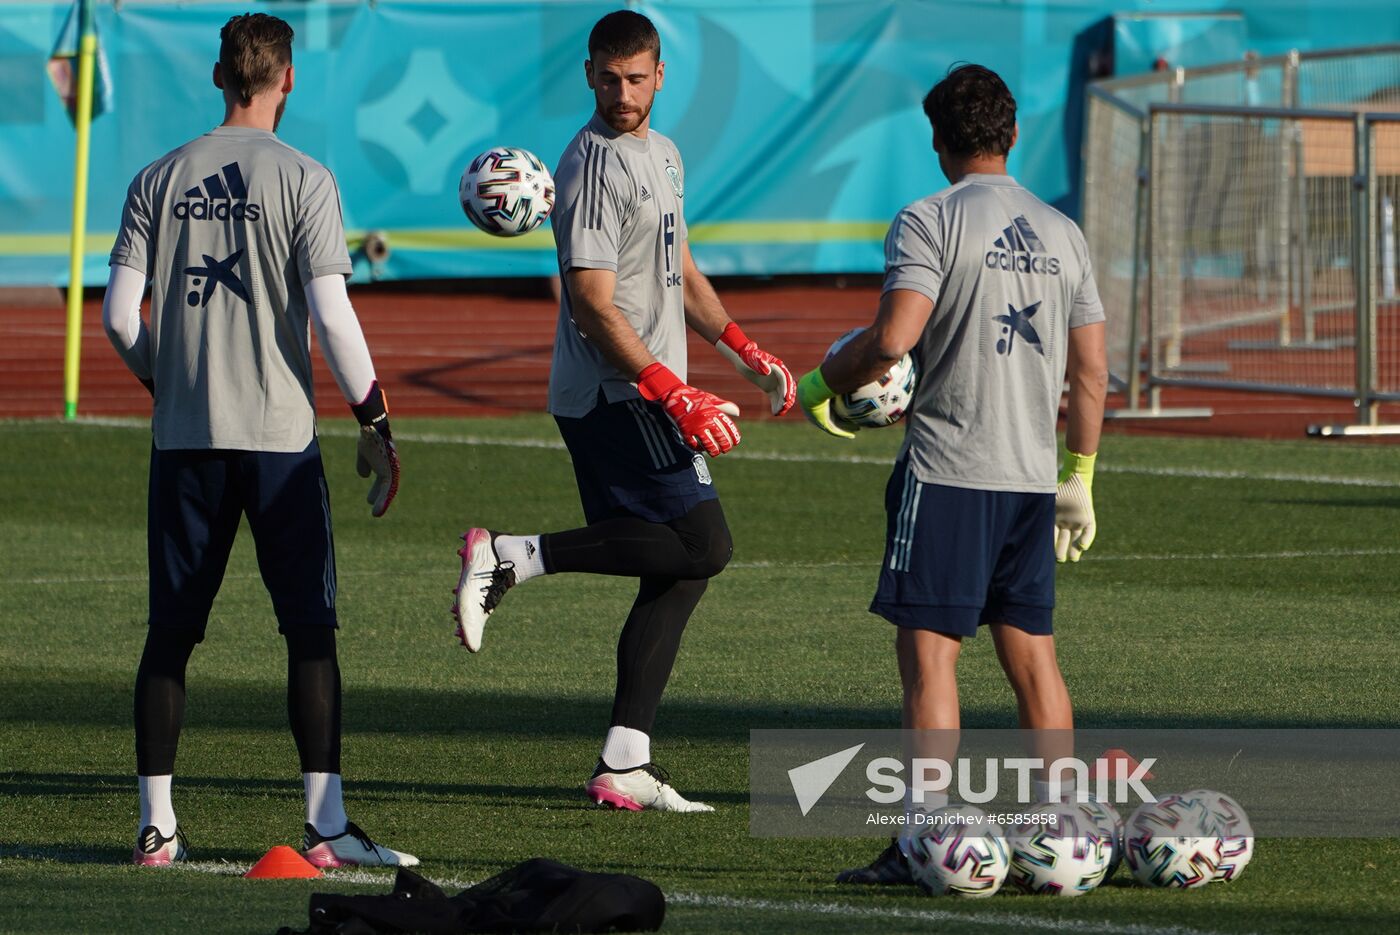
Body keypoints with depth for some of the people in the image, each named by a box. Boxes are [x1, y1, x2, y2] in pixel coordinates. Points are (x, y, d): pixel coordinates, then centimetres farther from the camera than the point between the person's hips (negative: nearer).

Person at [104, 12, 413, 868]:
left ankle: (157, 826, 7)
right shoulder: (302, 178, -5)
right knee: (311, 628, 0)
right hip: (279, 434, -4)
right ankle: (326, 823, -5)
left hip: (184, 438, 4)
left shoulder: (159, 180, 6)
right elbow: (332, 313, -11)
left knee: (171, 632, 8)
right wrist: (376, 423, -4)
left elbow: (120, 315, 3)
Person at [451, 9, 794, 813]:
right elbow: (593, 305, -19)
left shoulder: (663, 156, 17)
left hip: (643, 396, 9)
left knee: (678, 574, 5)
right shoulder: (595, 165, -13)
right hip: (613, 394, -9)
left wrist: (745, 352, 22)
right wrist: (677, 397, -24)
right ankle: (512, 558, -14)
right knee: (703, 545, -16)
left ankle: (625, 764, 3)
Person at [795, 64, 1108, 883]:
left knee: (929, 649, -4)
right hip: (1033, 473, 6)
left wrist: (821, 383, -1)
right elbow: (1091, 370, 13)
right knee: (1032, 653, 11)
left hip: (948, 470, -6)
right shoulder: (1063, 233, 12)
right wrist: (1080, 478, 21)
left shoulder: (931, 223, -7)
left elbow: (894, 337, -19)